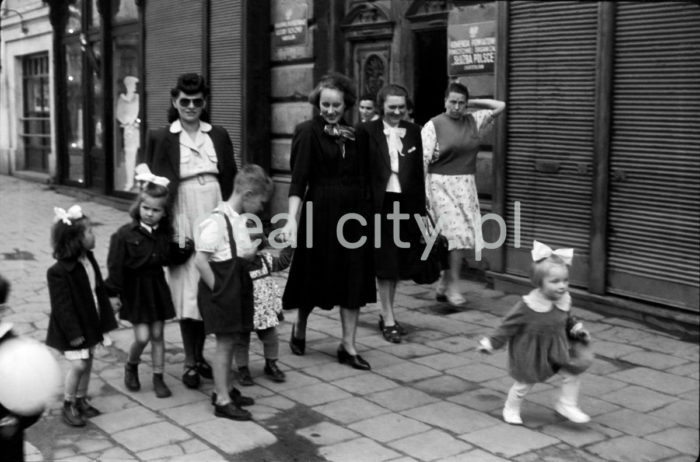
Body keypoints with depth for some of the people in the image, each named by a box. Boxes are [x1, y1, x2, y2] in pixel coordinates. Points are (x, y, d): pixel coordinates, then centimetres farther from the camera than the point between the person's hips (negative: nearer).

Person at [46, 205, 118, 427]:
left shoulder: (89, 261, 1)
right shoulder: (59, 271, -23)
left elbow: (99, 290, 9)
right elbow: (62, 305, -21)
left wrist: (105, 321, 10)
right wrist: (73, 333, -20)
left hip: (90, 323, 7)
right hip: (73, 326, -7)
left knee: (87, 363, 14)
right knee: (78, 365, -9)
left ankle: (81, 400, 30)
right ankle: (68, 406, 9)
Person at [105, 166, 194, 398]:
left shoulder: (164, 234, 2)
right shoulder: (125, 234, -13)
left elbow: (170, 258, 11)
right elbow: (115, 265, -11)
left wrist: (185, 251, -7)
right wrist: (113, 293, -12)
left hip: (157, 287, 4)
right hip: (134, 289, -4)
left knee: (157, 334, 9)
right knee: (142, 337, -6)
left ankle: (158, 377, 20)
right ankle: (131, 367, 24)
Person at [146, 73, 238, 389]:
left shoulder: (218, 135, 9)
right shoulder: (161, 138, 0)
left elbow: (229, 181, 10)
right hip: (182, 221, -3)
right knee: (187, 292, 0)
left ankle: (200, 355, 25)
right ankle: (190, 362, 12)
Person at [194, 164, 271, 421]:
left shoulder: (239, 219, 9)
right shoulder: (217, 221, -21)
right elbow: (200, 260, -24)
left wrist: (256, 251, 3)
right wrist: (216, 288, -18)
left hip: (236, 290, 9)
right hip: (222, 292, -9)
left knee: (229, 342, 17)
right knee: (224, 343, -1)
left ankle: (223, 390, 30)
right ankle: (223, 401, 8)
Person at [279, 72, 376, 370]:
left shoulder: (354, 134, 8)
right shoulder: (309, 132, -7)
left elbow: (362, 177, 11)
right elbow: (299, 178, -16)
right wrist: (291, 218, -27)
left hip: (354, 212, 5)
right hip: (320, 211, -4)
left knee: (353, 278, 4)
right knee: (316, 274, 8)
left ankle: (348, 346, 13)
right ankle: (299, 328, 34)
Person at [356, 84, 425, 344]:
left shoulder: (413, 131, 8)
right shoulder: (367, 131, -3)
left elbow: (419, 172, 7)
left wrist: (421, 208, 3)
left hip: (406, 203, 4)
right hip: (380, 203, -4)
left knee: (398, 262, 12)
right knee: (384, 263, 0)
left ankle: (387, 312, 28)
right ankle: (388, 320, 6)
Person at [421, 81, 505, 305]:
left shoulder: (473, 121, 9)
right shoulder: (433, 125, -5)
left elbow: (500, 106, 16)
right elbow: (423, 160, -10)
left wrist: (473, 102, 8)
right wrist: (424, 192, -17)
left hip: (466, 185, 5)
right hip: (442, 185, -5)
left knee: (466, 237, 5)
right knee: (457, 233, -13)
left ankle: (444, 283, 18)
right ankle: (452, 285, -1)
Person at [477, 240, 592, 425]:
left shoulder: (564, 301, -10)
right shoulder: (527, 306, -26)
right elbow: (508, 326, -15)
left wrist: (577, 329, -3)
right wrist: (492, 343, -11)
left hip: (557, 348, 5)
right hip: (531, 352, -5)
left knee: (573, 371, -6)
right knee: (524, 383, 9)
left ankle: (567, 404, 14)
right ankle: (511, 409, 34)